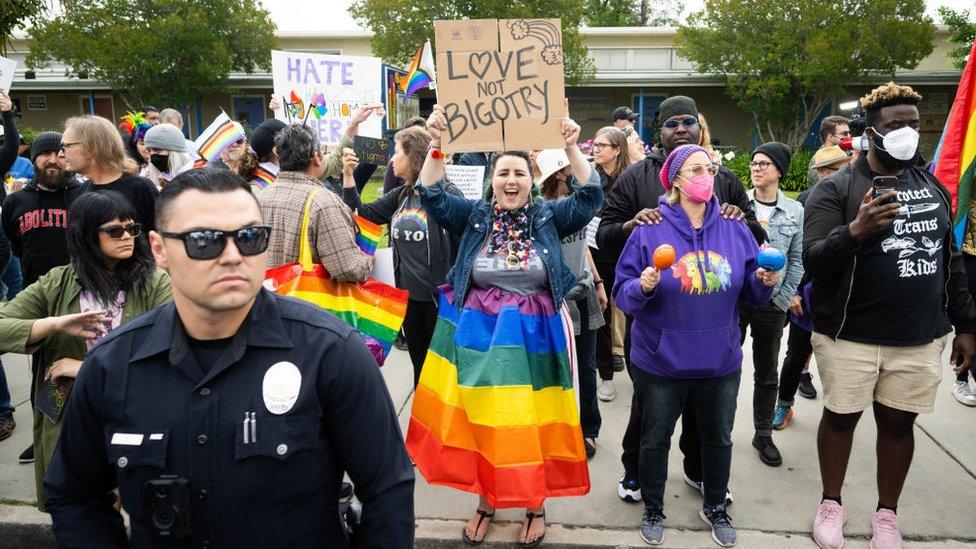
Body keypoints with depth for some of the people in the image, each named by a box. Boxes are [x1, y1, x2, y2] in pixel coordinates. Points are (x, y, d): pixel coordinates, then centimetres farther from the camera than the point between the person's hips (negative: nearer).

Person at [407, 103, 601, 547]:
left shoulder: (549, 216, 2)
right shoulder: (474, 215, 4)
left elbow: (590, 197, -8)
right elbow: (432, 196, -6)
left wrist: (572, 147, -19)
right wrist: (436, 144, -18)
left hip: (535, 335, -1)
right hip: (480, 333, 1)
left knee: (533, 419, 6)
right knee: (481, 417, 9)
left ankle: (536, 505, 25)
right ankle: (485, 501, 28)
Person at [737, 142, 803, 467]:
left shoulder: (795, 211, 2)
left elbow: (796, 260, 4)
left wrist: (784, 299, -2)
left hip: (771, 302, 1)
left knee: (767, 373, 12)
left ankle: (763, 434, 26)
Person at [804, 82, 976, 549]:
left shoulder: (933, 187, 10)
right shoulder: (835, 189, -8)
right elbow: (812, 262, -16)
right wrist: (855, 231, -33)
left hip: (921, 338, 4)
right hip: (849, 337, -4)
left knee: (899, 423, 13)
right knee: (840, 418, 8)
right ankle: (831, 503, 29)